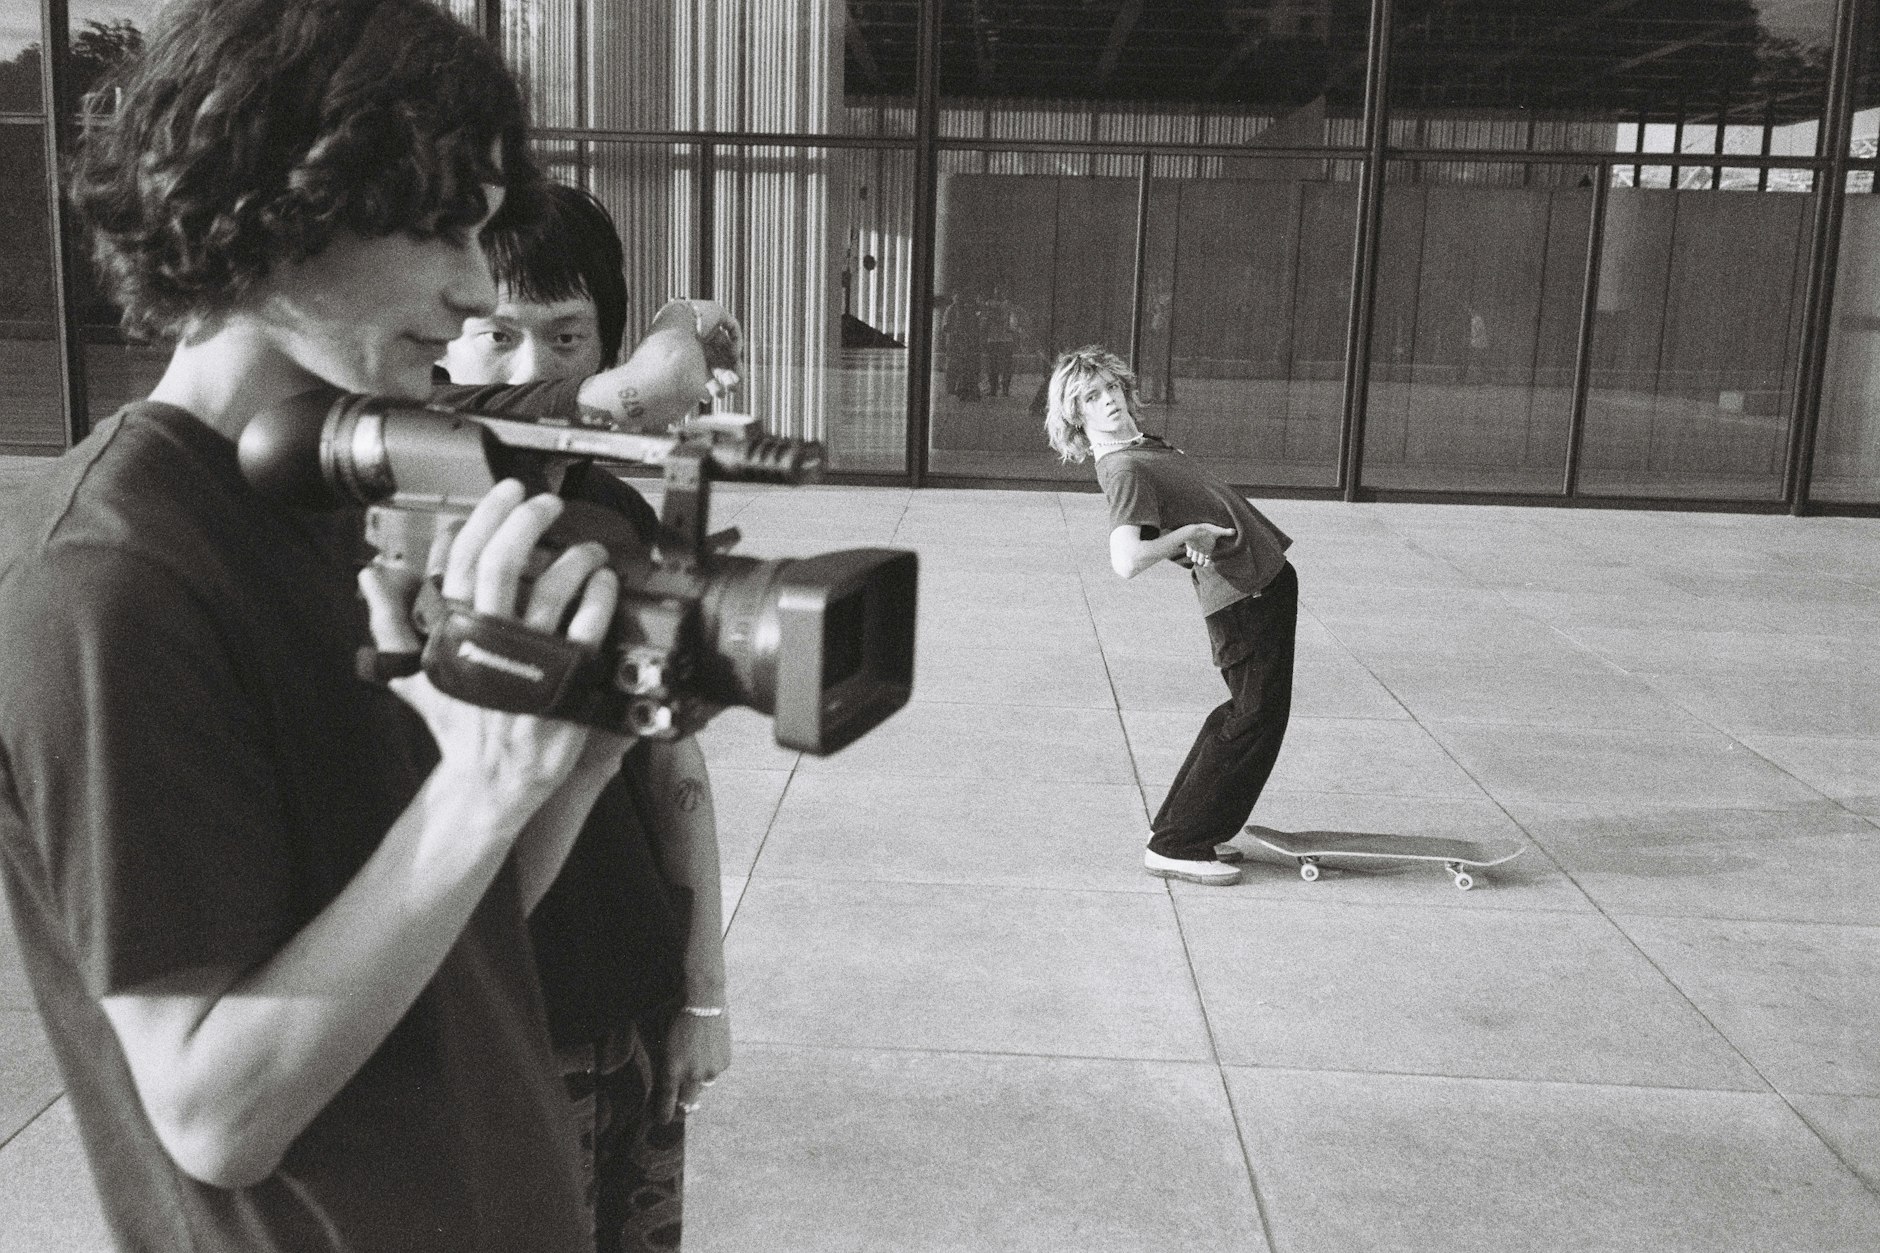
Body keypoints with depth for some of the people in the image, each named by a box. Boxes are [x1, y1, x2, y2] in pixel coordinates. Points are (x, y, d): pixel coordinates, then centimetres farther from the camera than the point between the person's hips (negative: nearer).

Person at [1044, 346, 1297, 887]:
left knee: (1243, 713, 18)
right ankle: (1175, 847, 4)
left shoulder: (1150, 447, 12)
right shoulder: (1126, 470, -19)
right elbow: (1126, 562, -34)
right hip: (1243, 598, -10)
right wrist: (1187, 534, -24)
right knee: (1254, 721, -4)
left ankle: (1178, 826, 26)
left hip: (1268, 576, 10)